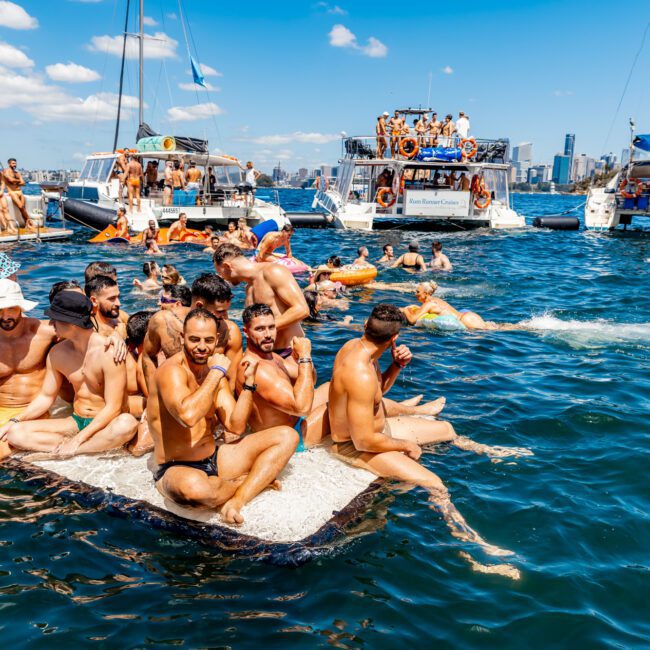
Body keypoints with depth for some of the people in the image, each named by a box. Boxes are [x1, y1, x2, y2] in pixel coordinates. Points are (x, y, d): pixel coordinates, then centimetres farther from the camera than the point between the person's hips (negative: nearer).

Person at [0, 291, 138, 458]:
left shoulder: (108, 352, -17)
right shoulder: (57, 353, 1)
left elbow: (113, 407, -19)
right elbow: (46, 397, 12)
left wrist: (77, 440, -23)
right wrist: (14, 421, -1)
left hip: (106, 425, -6)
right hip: (76, 423, 6)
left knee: (127, 424, -40)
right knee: (16, 433, -15)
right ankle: (100, 445, -22)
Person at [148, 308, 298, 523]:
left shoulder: (214, 372, 6)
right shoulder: (172, 371, -17)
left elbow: (236, 427, 0)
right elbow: (188, 416, -38)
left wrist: (247, 382, -11)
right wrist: (217, 372, -26)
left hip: (214, 459, 7)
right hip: (177, 470, -7)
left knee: (286, 436, -1)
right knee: (194, 486, -44)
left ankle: (238, 500, -20)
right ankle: (251, 481, -8)